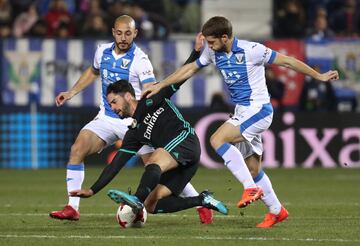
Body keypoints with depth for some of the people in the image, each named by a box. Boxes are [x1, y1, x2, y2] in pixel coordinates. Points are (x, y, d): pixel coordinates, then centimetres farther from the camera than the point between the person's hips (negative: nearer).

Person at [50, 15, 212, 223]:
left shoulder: (140, 60, -16)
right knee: (77, 149, -14)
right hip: (106, 118, 5)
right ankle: (72, 208, -8)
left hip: (134, 121, -5)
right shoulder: (103, 52, 3)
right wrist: (72, 93, 21)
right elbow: (93, 72, 26)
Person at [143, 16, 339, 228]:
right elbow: (191, 69, 17)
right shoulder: (213, 53, 2)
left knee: (218, 140, -23)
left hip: (258, 110, -8)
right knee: (253, 169, 10)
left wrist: (319, 76, -6)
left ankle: (251, 188, -20)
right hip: (242, 112, 8)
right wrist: (160, 85, 15)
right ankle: (277, 210, 24)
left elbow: (287, 61, -11)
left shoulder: (251, 50, -18)